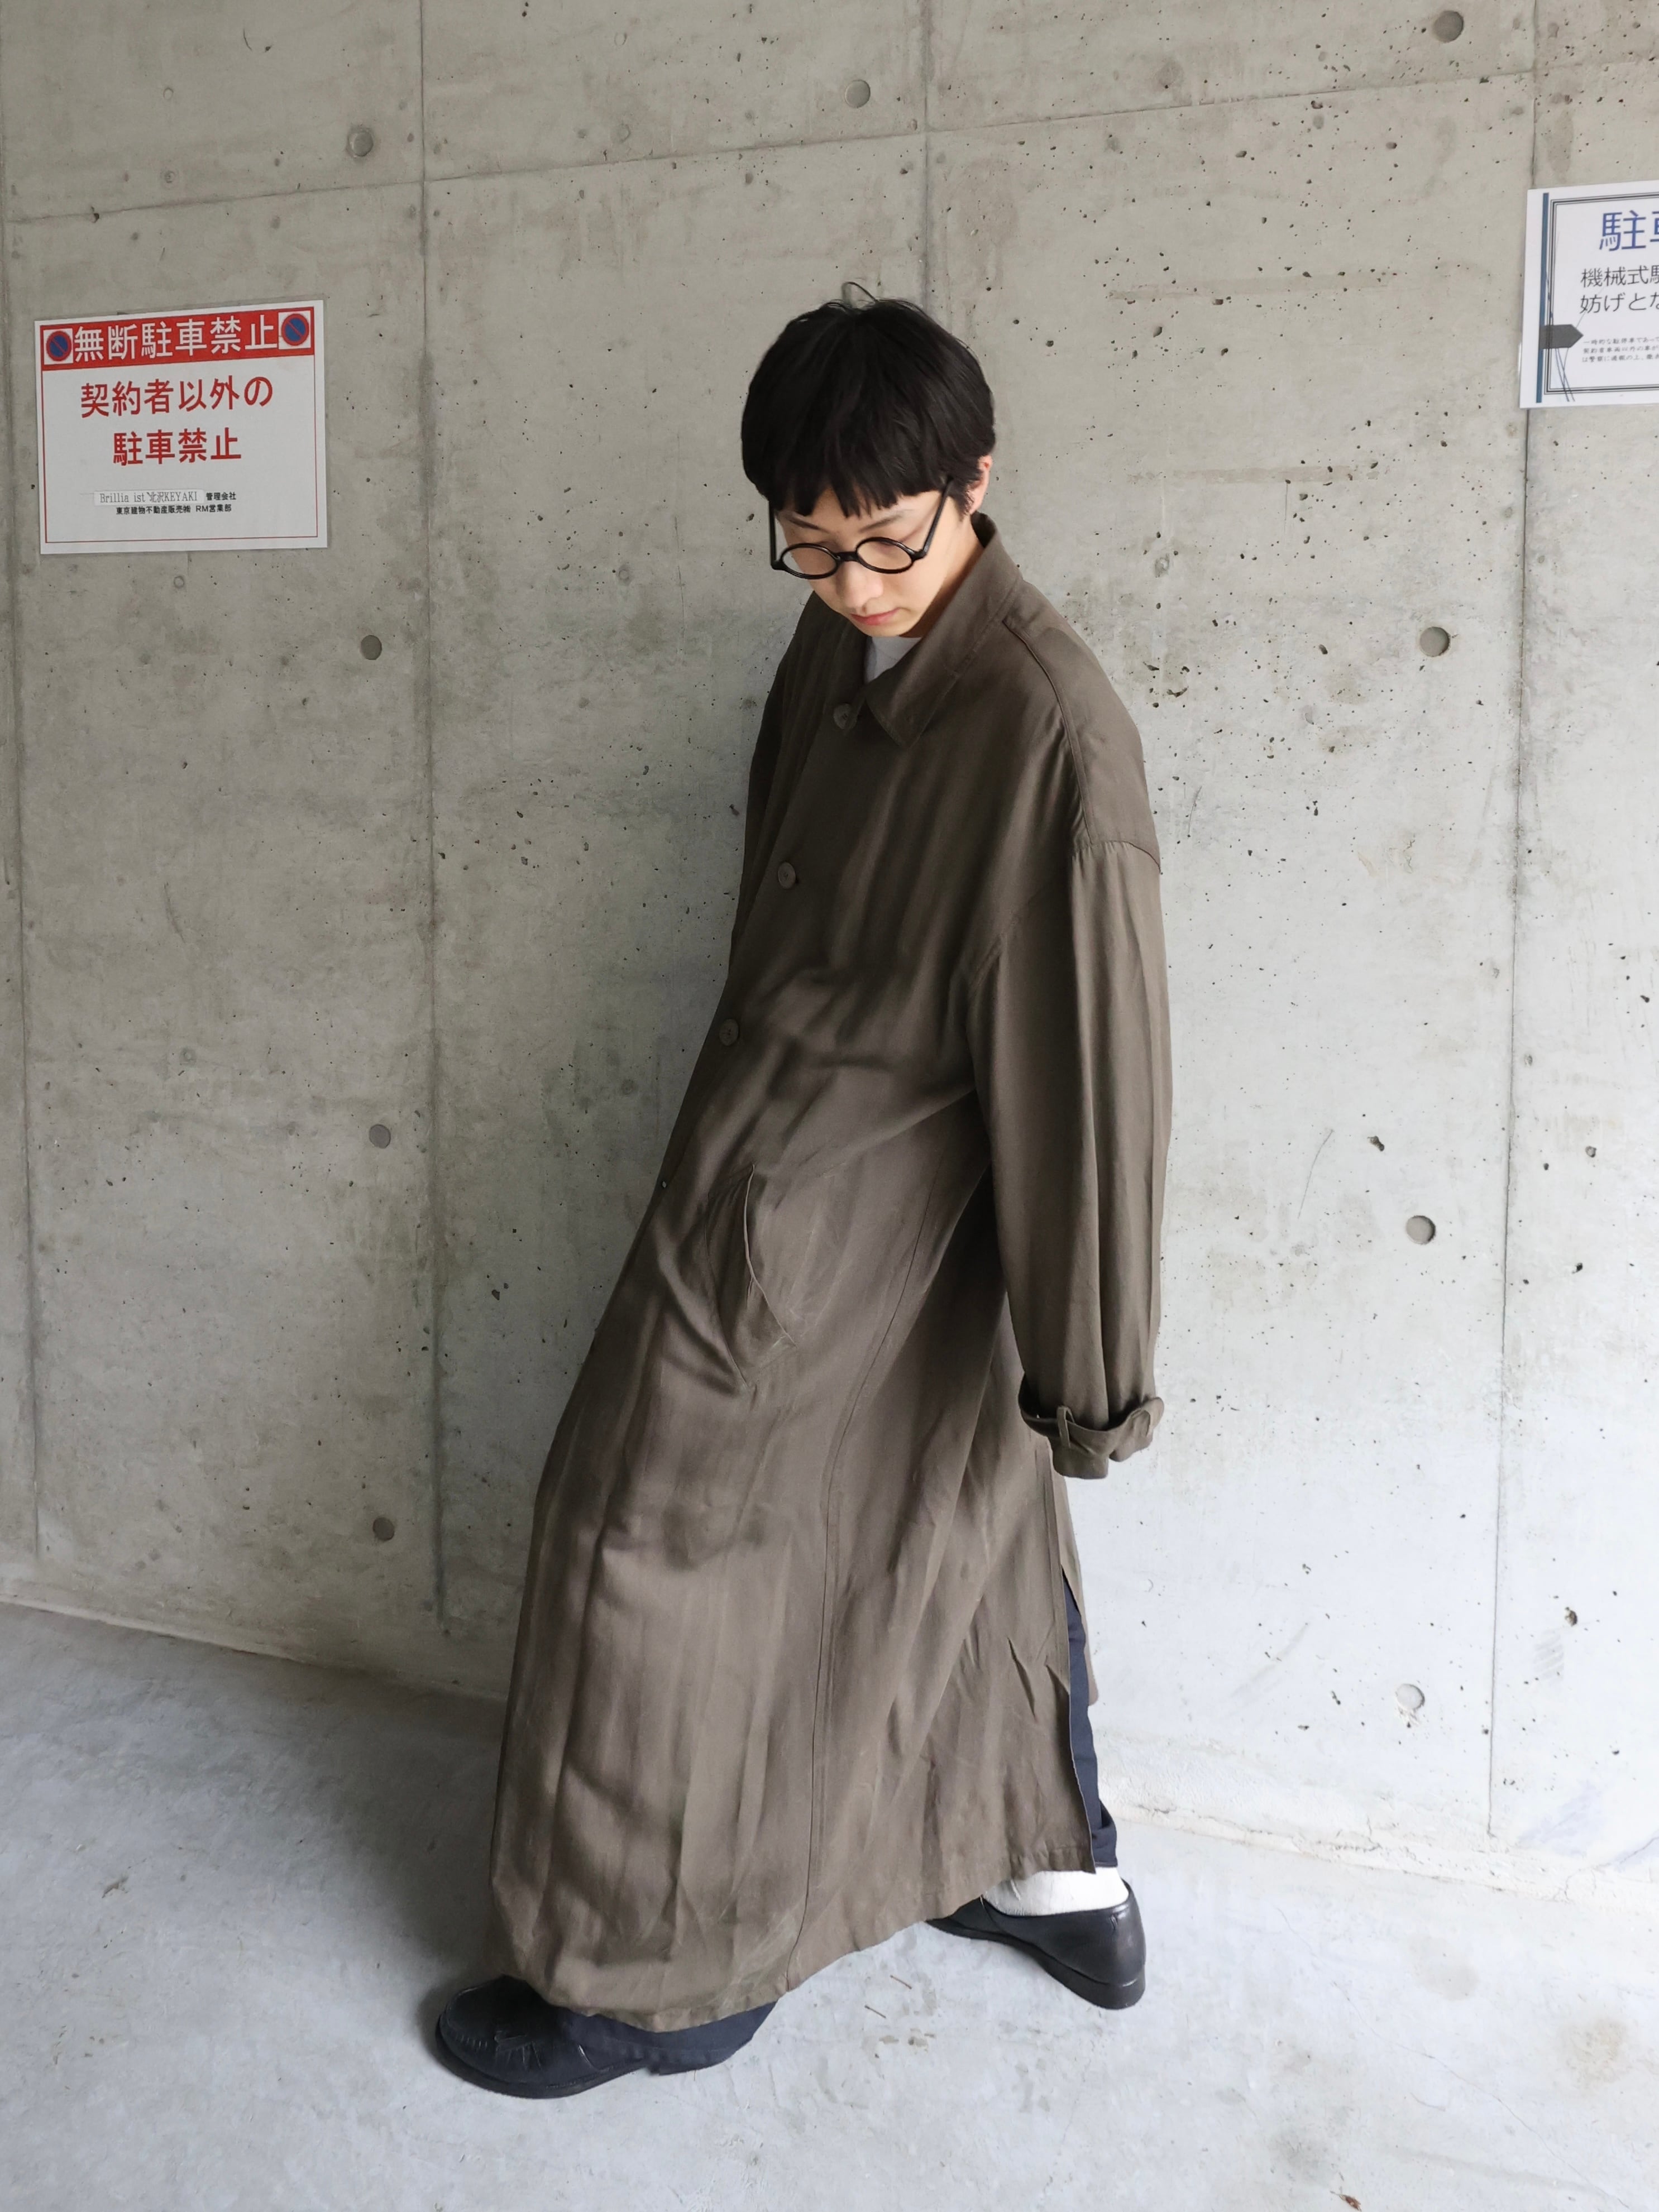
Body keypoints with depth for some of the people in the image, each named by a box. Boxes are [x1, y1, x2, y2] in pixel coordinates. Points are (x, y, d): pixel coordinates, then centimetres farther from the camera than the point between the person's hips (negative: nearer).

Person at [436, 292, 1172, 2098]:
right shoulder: (841, 646, 3)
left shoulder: (1047, 734, -24)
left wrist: (1092, 1373, -17)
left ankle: (659, 1974, 25)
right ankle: (1061, 1880, 39)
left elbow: (1089, 1070, -22)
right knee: (970, 1526, 19)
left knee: (661, 1552, 4)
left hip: (802, 1240, -9)